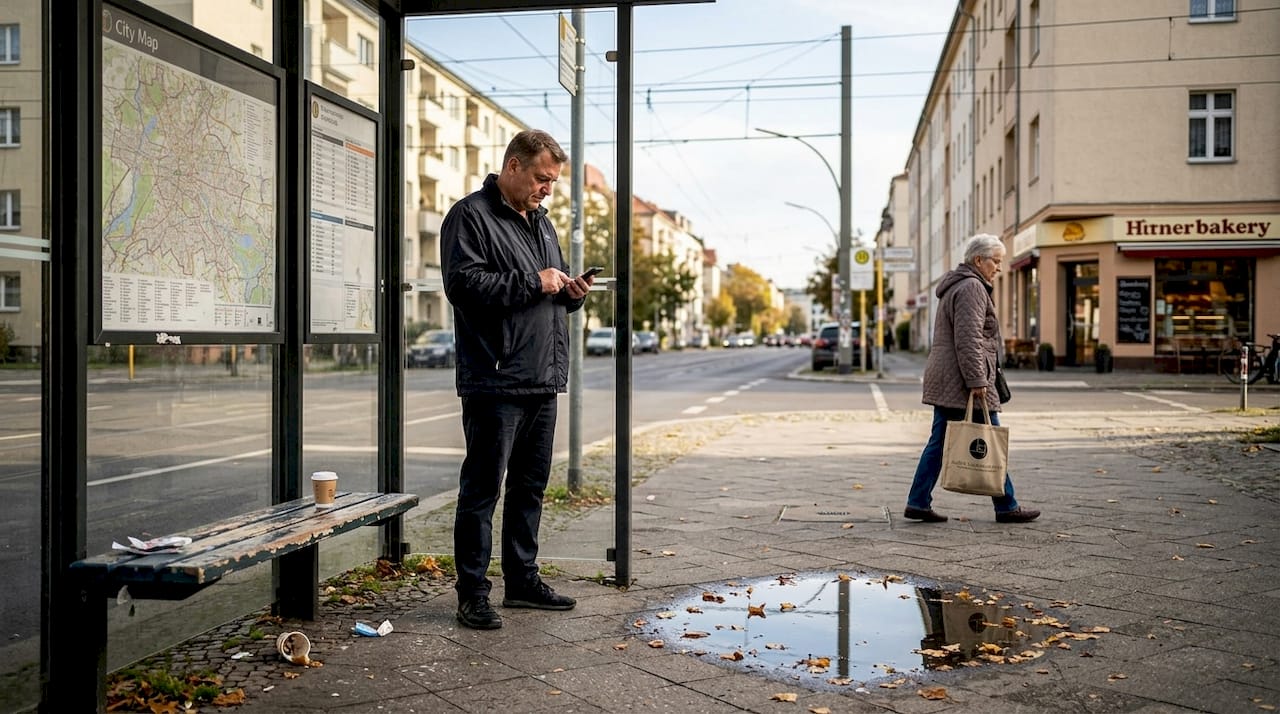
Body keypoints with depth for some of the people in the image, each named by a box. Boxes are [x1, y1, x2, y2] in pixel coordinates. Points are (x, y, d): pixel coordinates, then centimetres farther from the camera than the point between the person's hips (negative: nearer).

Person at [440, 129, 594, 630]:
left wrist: (571, 292, 7)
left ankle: (523, 580, 26)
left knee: (530, 486, 15)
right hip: (495, 383, -9)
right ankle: (472, 594, 5)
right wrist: (532, 283, -16)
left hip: (543, 382, 9)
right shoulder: (471, 216, -6)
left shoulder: (541, 223, 21)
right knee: (482, 489, -3)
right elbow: (463, 283, -19)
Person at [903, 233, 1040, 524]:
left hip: (943, 380, 10)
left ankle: (918, 503, 7)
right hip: (962, 380, -10)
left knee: (939, 441, 8)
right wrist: (977, 380, -22)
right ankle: (1006, 507, 9)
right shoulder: (972, 287, -12)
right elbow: (968, 339, -21)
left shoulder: (954, 286, 21)